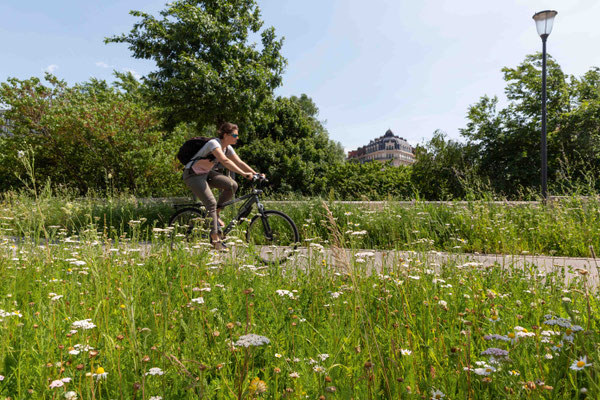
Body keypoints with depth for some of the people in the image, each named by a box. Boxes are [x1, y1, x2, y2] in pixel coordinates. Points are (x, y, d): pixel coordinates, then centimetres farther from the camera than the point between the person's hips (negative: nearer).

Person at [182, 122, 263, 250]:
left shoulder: (227, 147, 2)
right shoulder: (214, 143, -24)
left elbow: (239, 162, 2)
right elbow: (225, 161, -38)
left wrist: (256, 174, -9)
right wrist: (243, 173, -46)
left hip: (206, 173, 8)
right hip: (192, 175, -8)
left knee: (232, 185, -12)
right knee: (211, 202, -21)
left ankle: (215, 214, 2)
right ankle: (215, 239, -17)